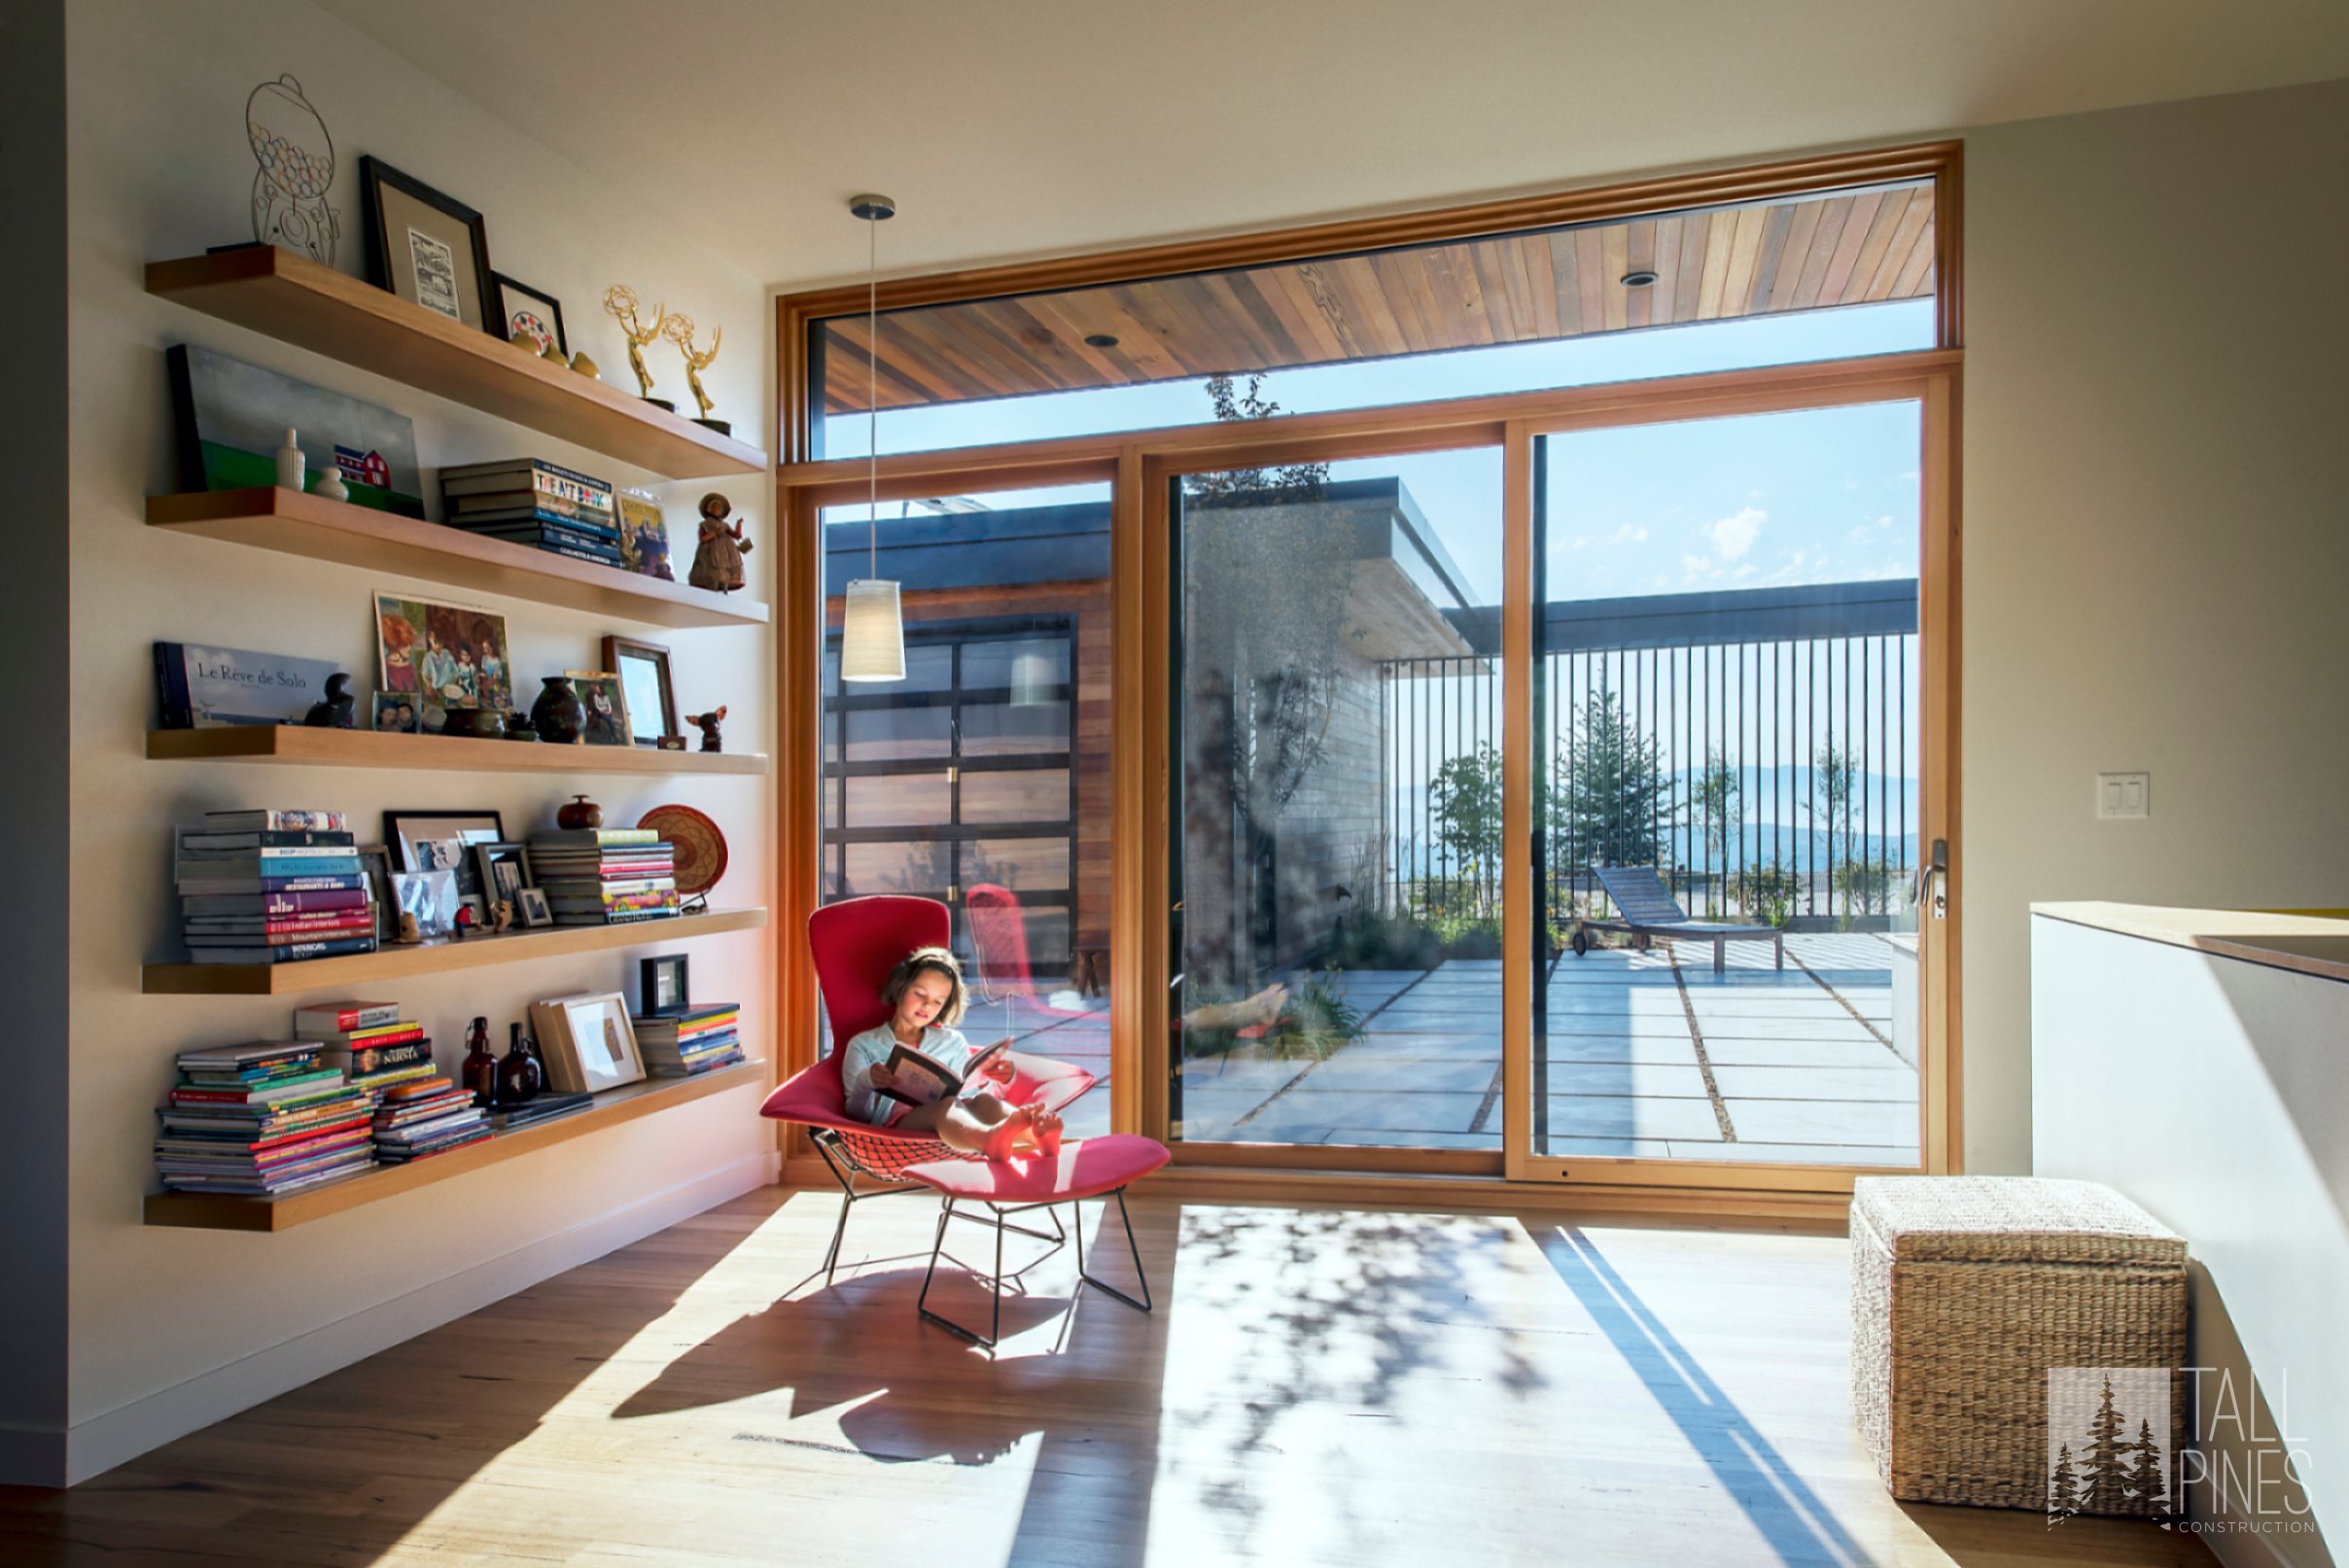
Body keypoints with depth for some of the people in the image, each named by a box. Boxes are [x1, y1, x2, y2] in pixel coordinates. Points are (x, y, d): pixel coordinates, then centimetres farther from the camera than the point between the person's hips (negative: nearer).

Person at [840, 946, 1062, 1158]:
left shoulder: (951, 1042, 31)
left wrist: (995, 1080, 0)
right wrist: (865, 1082, -12)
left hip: (950, 1120, 4)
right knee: (946, 1106, -38)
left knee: (982, 1101, -33)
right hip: (896, 1121, -3)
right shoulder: (863, 1044, 21)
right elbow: (857, 1112, 10)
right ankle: (992, 1139, -73)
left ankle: (1034, 1132, -66)